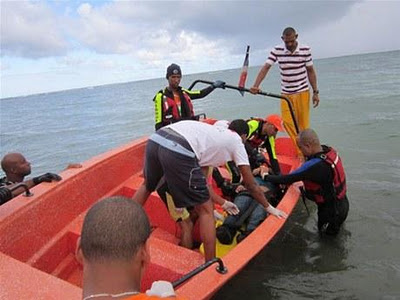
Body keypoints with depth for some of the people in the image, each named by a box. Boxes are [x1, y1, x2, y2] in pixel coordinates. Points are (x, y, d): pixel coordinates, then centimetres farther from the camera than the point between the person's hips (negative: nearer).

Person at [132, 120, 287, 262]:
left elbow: (201, 179, 36)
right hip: (177, 152, -8)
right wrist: (269, 207, 38)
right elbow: (251, 185, 23)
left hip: (154, 139, 8)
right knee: (205, 210, 10)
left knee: (147, 186, 37)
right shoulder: (236, 140, 20)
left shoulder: (213, 132, 37)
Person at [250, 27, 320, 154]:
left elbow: (310, 71, 2)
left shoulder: (305, 50, -5)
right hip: (286, 93, 2)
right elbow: (265, 68, -12)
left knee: (303, 124, 1)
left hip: (302, 92, -1)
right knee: (287, 122, -4)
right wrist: (255, 86, -26)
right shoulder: (277, 50, -5)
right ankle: (300, 151, 8)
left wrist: (315, 92, 2)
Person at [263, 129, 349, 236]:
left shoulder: (316, 165, -36)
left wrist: (266, 177, -17)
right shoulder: (329, 150, -11)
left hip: (333, 208, -7)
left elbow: (289, 179, -28)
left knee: (325, 230, 22)